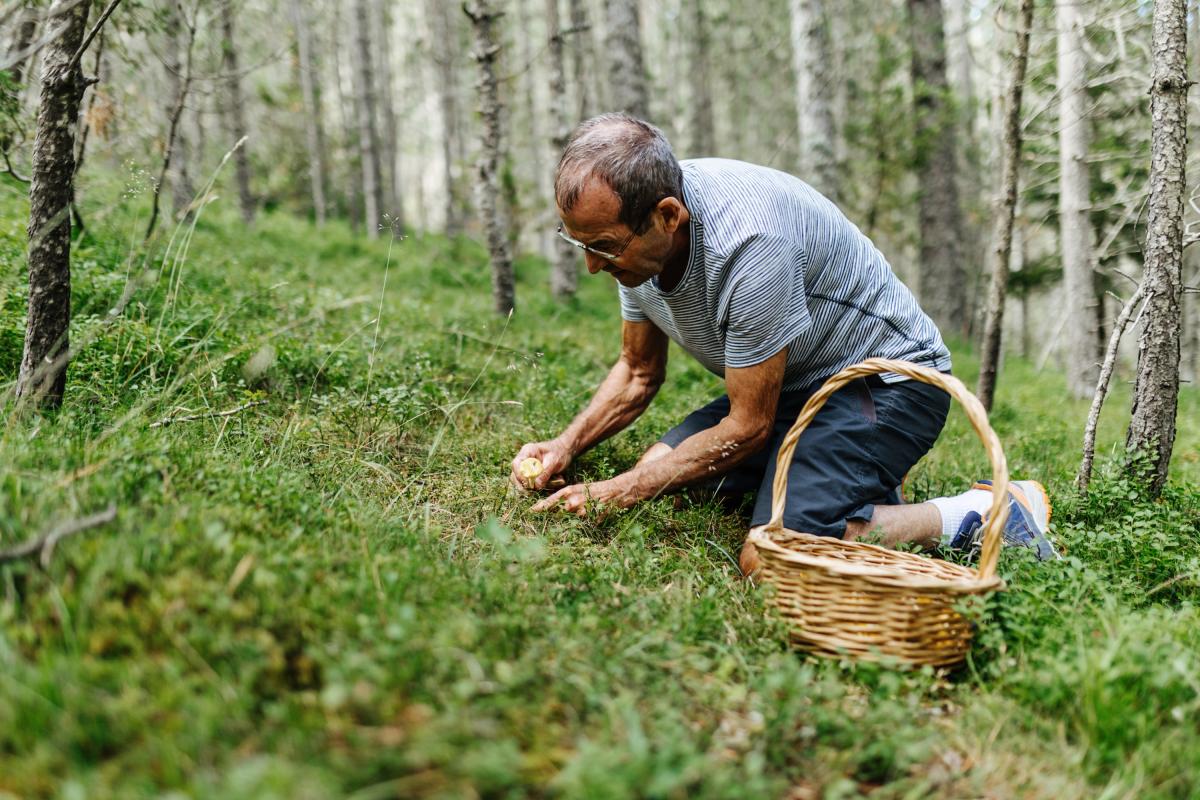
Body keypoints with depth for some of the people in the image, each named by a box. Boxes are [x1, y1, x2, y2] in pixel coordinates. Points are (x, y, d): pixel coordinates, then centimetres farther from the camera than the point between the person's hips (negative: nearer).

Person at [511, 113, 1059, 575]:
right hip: (795, 386, 9)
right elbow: (639, 371, 10)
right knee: (655, 475, 0)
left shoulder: (749, 242, -34)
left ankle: (978, 515, -8)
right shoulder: (631, 232, -7)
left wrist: (617, 492, -20)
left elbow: (747, 427, -23)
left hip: (886, 378, -9)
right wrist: (566, 447, -5)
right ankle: (854, 491, 10)